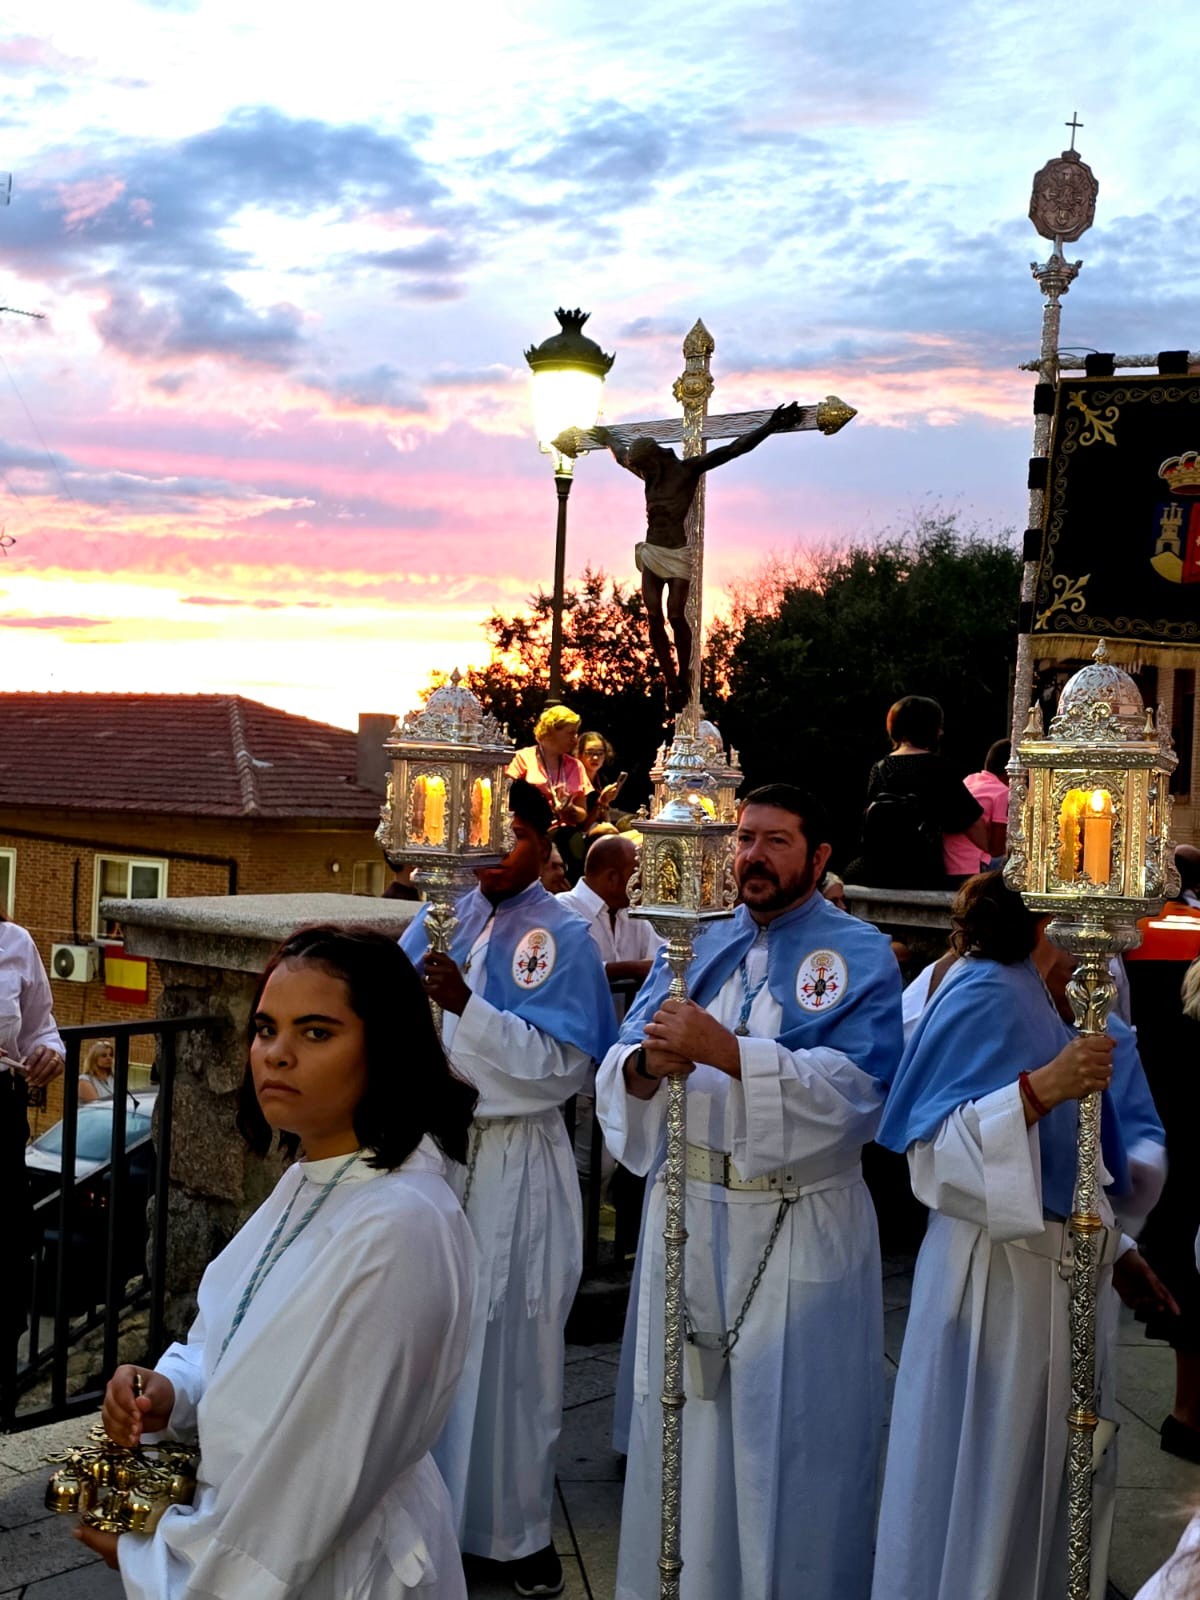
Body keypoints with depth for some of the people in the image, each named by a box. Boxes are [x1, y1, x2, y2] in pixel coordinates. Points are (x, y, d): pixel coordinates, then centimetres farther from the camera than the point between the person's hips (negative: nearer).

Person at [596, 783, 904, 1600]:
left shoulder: (860, 956, -3)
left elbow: (856, 1088, -19)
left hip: (801, 1225, -4)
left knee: (791, 1435, 4)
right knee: (682, 1417, 13)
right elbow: (621, 1066, 1)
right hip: (691, 1213, 4)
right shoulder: (698, 944, 11)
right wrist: (647, 1063, -22)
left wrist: (724, 1051, -27)